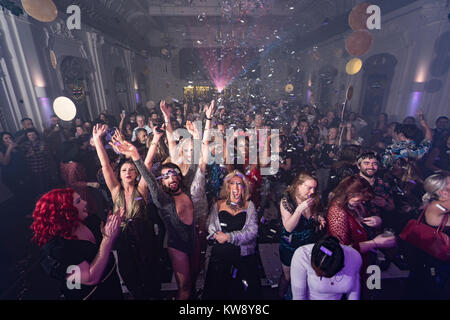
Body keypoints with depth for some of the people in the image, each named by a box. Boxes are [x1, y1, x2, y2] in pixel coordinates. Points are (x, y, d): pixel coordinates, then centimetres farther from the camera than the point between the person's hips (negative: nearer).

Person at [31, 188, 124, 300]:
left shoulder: (91, 220, -8)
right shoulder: (53, 249, -28)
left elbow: (107, 247, 6)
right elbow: (91, 278, -32)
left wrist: (115, 223, -13)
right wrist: (107, 238, -34)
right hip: (94, 295, -7)